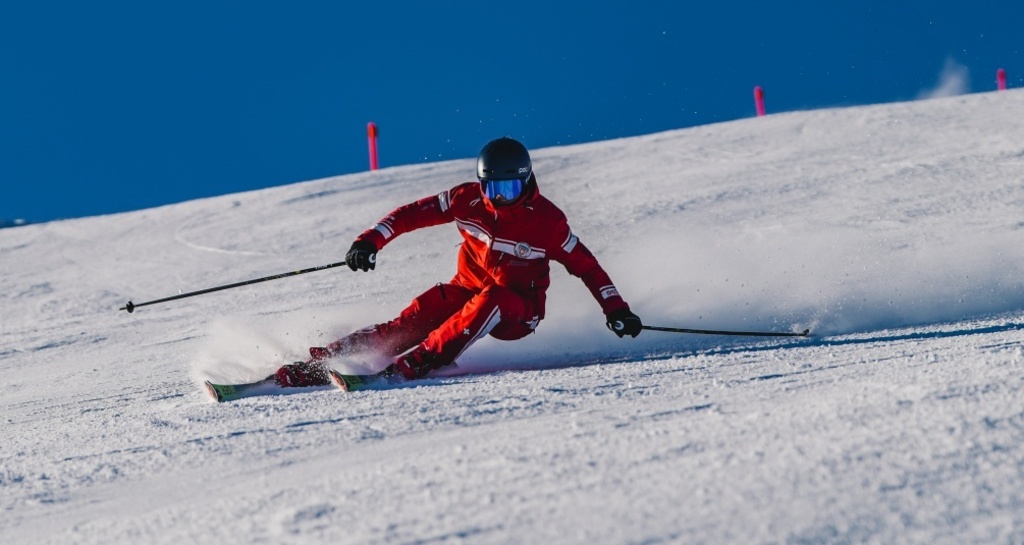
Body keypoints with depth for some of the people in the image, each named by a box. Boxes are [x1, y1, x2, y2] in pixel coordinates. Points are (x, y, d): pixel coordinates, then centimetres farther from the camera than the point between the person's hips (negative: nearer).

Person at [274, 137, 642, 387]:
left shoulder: (546, 220, -15)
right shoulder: (468, 200, -8)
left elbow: (585, 265, -8)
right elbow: (414, 213, -4)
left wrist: (616, 309, -13)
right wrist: (371, 241, -15)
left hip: (518, 311, -3)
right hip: (468, 290, 3)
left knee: (489, 302, -37)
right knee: (414, 319, -21)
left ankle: (414, 364, -43)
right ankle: (318, 364, -24)